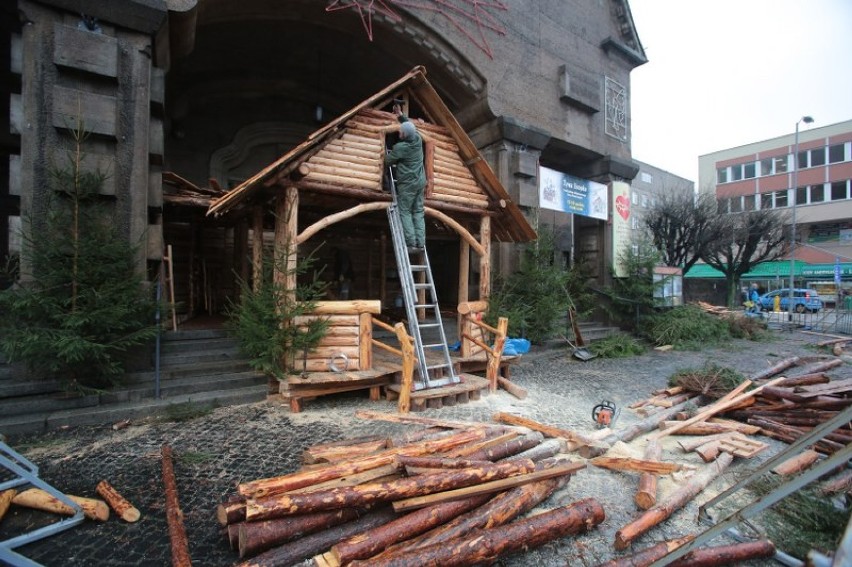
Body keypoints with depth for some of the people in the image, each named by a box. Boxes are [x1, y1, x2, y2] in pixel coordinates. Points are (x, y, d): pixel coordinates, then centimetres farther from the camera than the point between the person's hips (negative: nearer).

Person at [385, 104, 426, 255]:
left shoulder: (400, 147, -15)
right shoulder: (418, 139, 2)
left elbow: (388, 161, 1)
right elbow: (411, 125, 25)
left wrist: (388, 155, 21)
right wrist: (401, 115, 28)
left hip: (407, 184, -6)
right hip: (420, 182, 7)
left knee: (405, 212, -1)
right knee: (418, 212, 7)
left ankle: (411, 244, -9)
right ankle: (420, 243, 2)